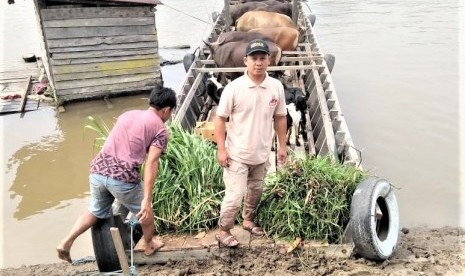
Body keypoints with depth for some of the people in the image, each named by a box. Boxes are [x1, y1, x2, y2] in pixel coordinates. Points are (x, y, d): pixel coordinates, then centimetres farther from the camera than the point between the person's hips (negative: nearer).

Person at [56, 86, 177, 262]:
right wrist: (147, 200, -15)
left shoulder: (127, 114, 20)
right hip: (123, 178, -5)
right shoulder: (160, 129, 1)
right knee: (144, 212, 22)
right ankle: (149, 245, 40)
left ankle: (66, 243, 22)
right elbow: (151, 163, -11)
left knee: (96, 212, 29)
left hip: (98, 170, 6)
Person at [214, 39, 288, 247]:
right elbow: (220, 119, -10)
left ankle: (249, 220, 44)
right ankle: (224, 231, 19)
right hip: (237, 154, -4)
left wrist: (282, 146, 8)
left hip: (262, 154, 5)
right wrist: (221, 150, -13)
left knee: (255, 191, 21)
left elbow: (280, 117, 6)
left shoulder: (276, 87, -5)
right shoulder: (234, 88, -16)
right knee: (234, 195, -2)